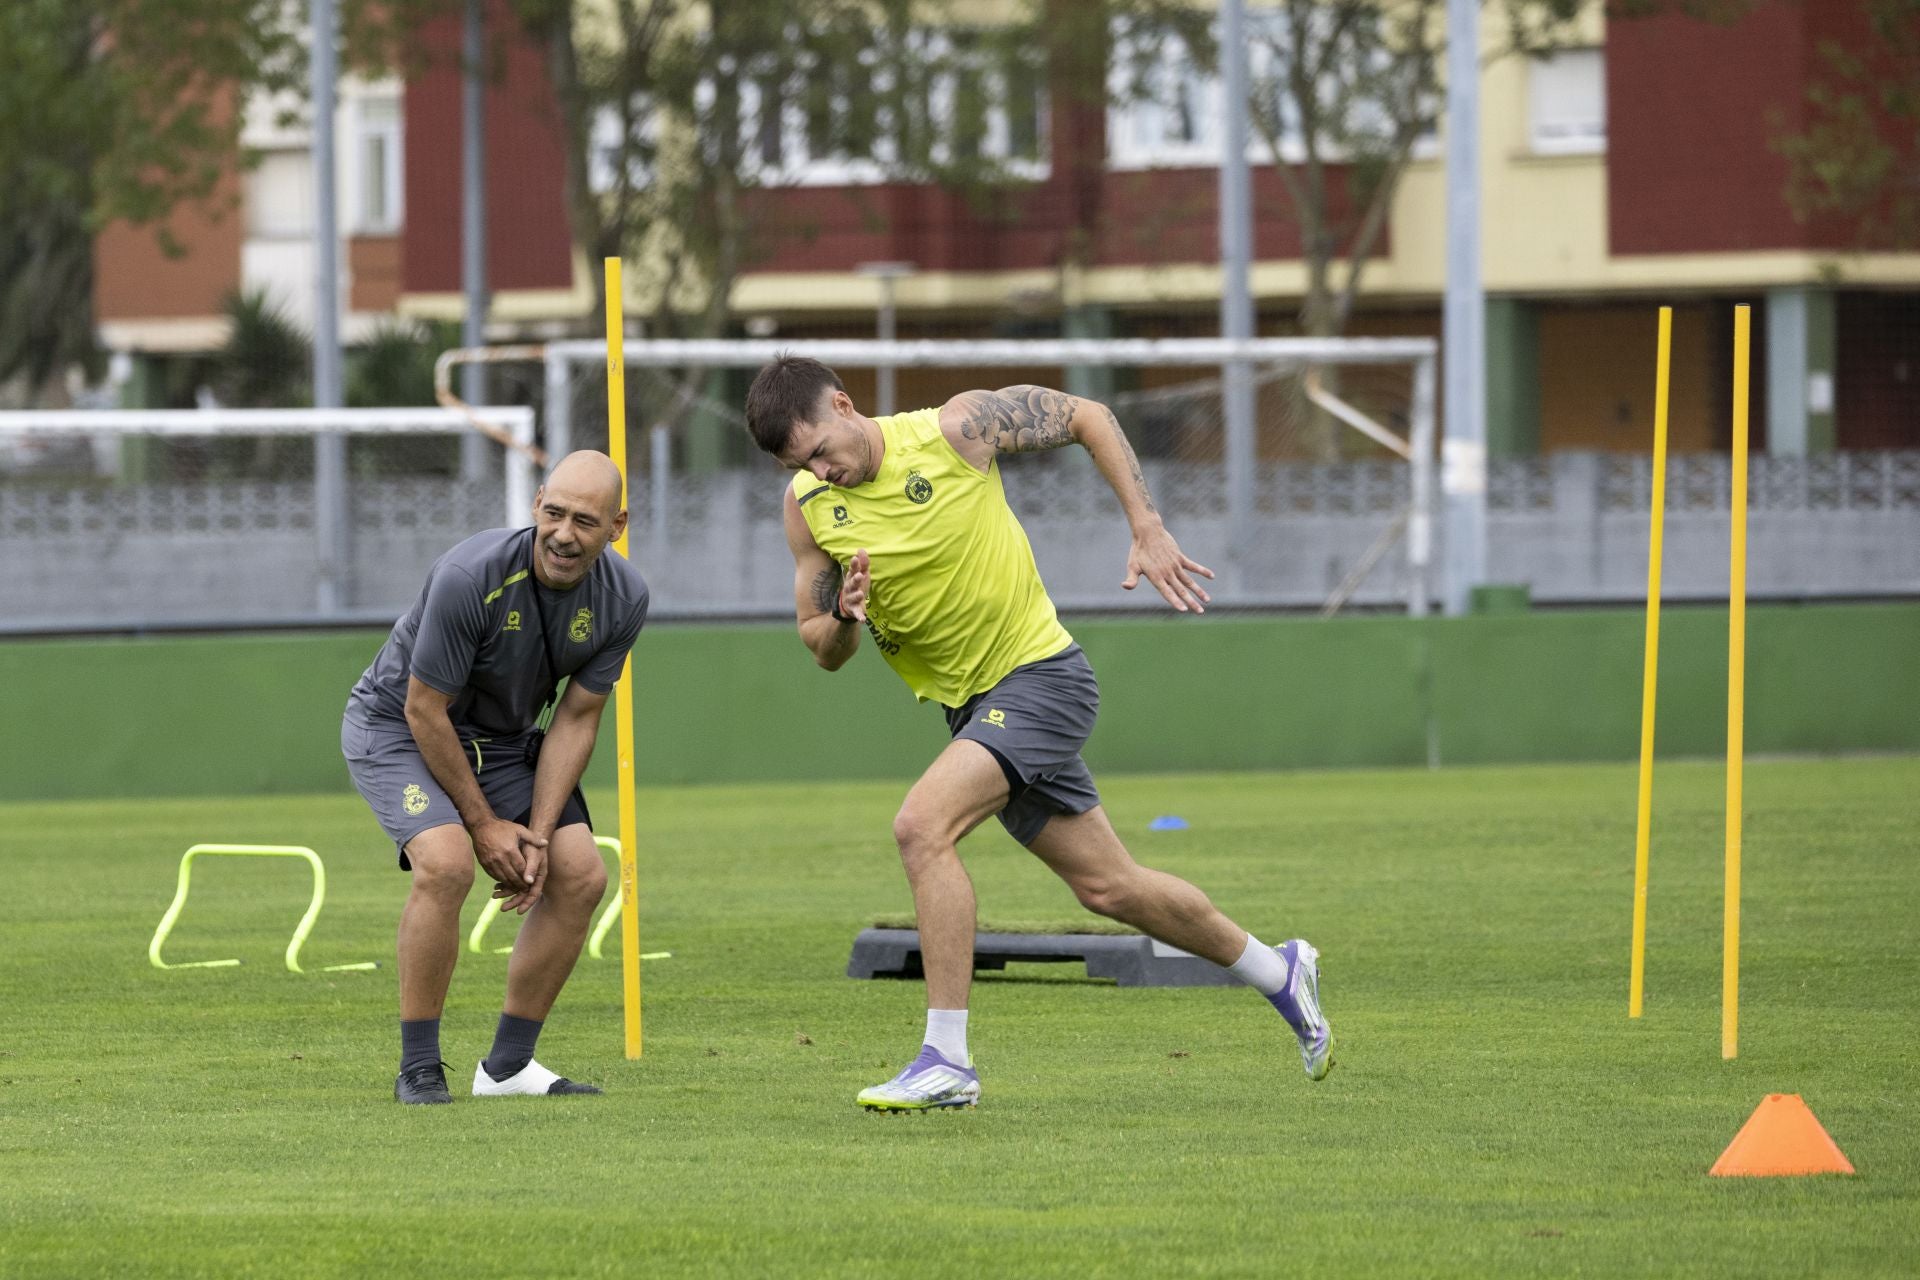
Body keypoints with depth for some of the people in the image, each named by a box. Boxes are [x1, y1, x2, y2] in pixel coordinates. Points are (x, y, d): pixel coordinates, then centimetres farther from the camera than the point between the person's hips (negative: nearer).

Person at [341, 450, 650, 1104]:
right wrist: (484, 823, -17)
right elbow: (424, 710, -24)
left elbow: (576, 718, -7)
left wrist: (539, 836, -15)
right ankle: (419, 1069, -18)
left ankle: (507, 1066, 5)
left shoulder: (622, 598, -16)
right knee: (447, 862, -30)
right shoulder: (470, 577, -33)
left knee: (580, 876, -8)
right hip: (396, 725, -6)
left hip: (504, 740, 6)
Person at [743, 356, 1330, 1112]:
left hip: (1040, 674, -6)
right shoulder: (808, 508, -3)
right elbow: (823, 652, 5)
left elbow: (1089, 418, -2)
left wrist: (1148, 531, -8)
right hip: (970, 705, 6)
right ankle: (1277, 972, 36)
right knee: (1107, 887, 13)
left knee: (921, 826, -25)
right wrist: (843, 620, -19)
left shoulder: (957, 428, -15)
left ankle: (947, 1062, -22)